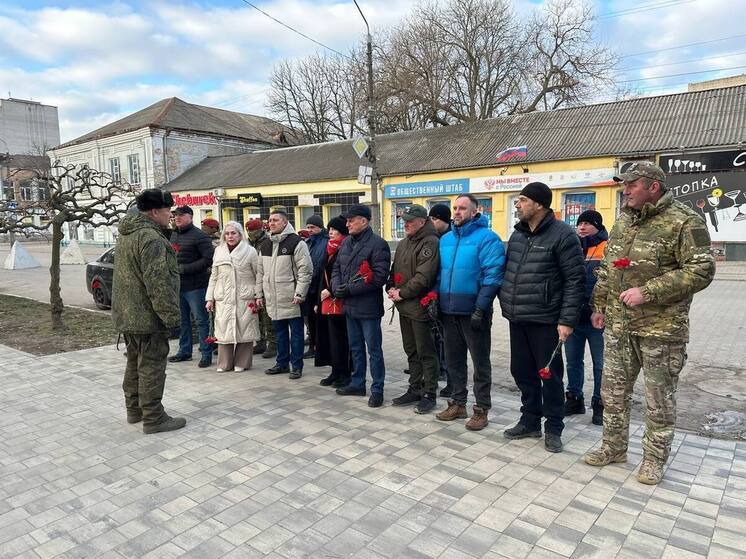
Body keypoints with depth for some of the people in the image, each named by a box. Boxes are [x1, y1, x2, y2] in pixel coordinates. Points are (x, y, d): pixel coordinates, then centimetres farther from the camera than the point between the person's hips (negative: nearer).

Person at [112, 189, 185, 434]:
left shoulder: (127, 234, 15)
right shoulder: (151, 237, -20)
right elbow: (157, 282, -24)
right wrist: (170, 313, -19)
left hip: (127, 313, 10)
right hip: (147, 315, -10)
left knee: (135, 362, 19)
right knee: (152, 366, -3)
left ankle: (134, 409, 31)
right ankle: (153, 418, 5)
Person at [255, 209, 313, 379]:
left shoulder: (296, 243, -8)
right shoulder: (265, 246, 14)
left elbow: (305, 270, -12)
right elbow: (260, 272, 19)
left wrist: (299, 294, -16)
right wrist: (259, 294, 14)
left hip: (291, 299, -6)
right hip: (273, 299, 6)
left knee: (296, 332, 3)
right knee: (279, 332, 15)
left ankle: (297, 366, 13)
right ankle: (282, 363, 27)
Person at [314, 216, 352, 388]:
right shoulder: (330, 249, 16)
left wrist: (331, 291, -15)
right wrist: (318, 301, 17)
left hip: (340, 301, -8)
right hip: (327, 301, 9)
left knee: (340, 338, 0)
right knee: (330, 337, 12)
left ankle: (345, 374, 11)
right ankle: (336, 372, 22)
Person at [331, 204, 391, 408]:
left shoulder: (377, 244, -13)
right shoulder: (346, 243, 13)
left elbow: (379, 276, -20)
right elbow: (336, 268, 18)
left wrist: (350, 288, -19)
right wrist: (337, 287, -3)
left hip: (368, 307, -8)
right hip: (349, 306, 8)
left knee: (374, 349, 2)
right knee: (355, 347, 18)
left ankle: (377, 390, 13)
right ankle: (357, 384, 32)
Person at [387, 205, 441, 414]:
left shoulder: (430, 243, -13)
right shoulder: (403, 244, 15)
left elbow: (423, 277, -21)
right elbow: (395, 270, 20)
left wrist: (402, 293, -14)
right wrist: (391, 288, 1)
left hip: (420, 307, -9)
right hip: (404, 307, 9)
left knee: (426, 352, 1)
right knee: (411, 351, 16)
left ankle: (429, 394, 11)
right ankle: (415, 389, 28)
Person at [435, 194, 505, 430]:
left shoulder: (487, 238, -9)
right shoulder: (445, 239, 12)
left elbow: (492, 276, -16)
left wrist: (480, 308, -21)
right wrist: (435, 300, 8)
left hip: (473, 311, -7)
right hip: (449, 311, 7)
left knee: (480, 361, 5)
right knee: (453, 359, 15)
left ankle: (481, 409, 16)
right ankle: (458, 403, 29)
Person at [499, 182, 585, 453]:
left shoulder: (562, 234, -11)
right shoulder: (518, 233, 11)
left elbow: (575, 280, -13)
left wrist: (567, 320, -17)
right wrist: (506, 304, 12)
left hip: (545, 321, -6)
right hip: (517, 319, 7)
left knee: (550, 375, 6)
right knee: (522, 372, 14)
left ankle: (553, 428, 22)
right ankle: (530, 421, 30)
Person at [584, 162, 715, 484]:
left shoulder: (683, 222, -11)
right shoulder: (623, 221, 12)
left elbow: (702, 270, -18)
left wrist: (648, 292, -22)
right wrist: (600, 306, 16)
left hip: (661, 329, -6)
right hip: (618, 325, 7)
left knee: (659, 397, 7)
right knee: (613, 390, 14)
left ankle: (654, 459, 25)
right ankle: (614, 447, 31)